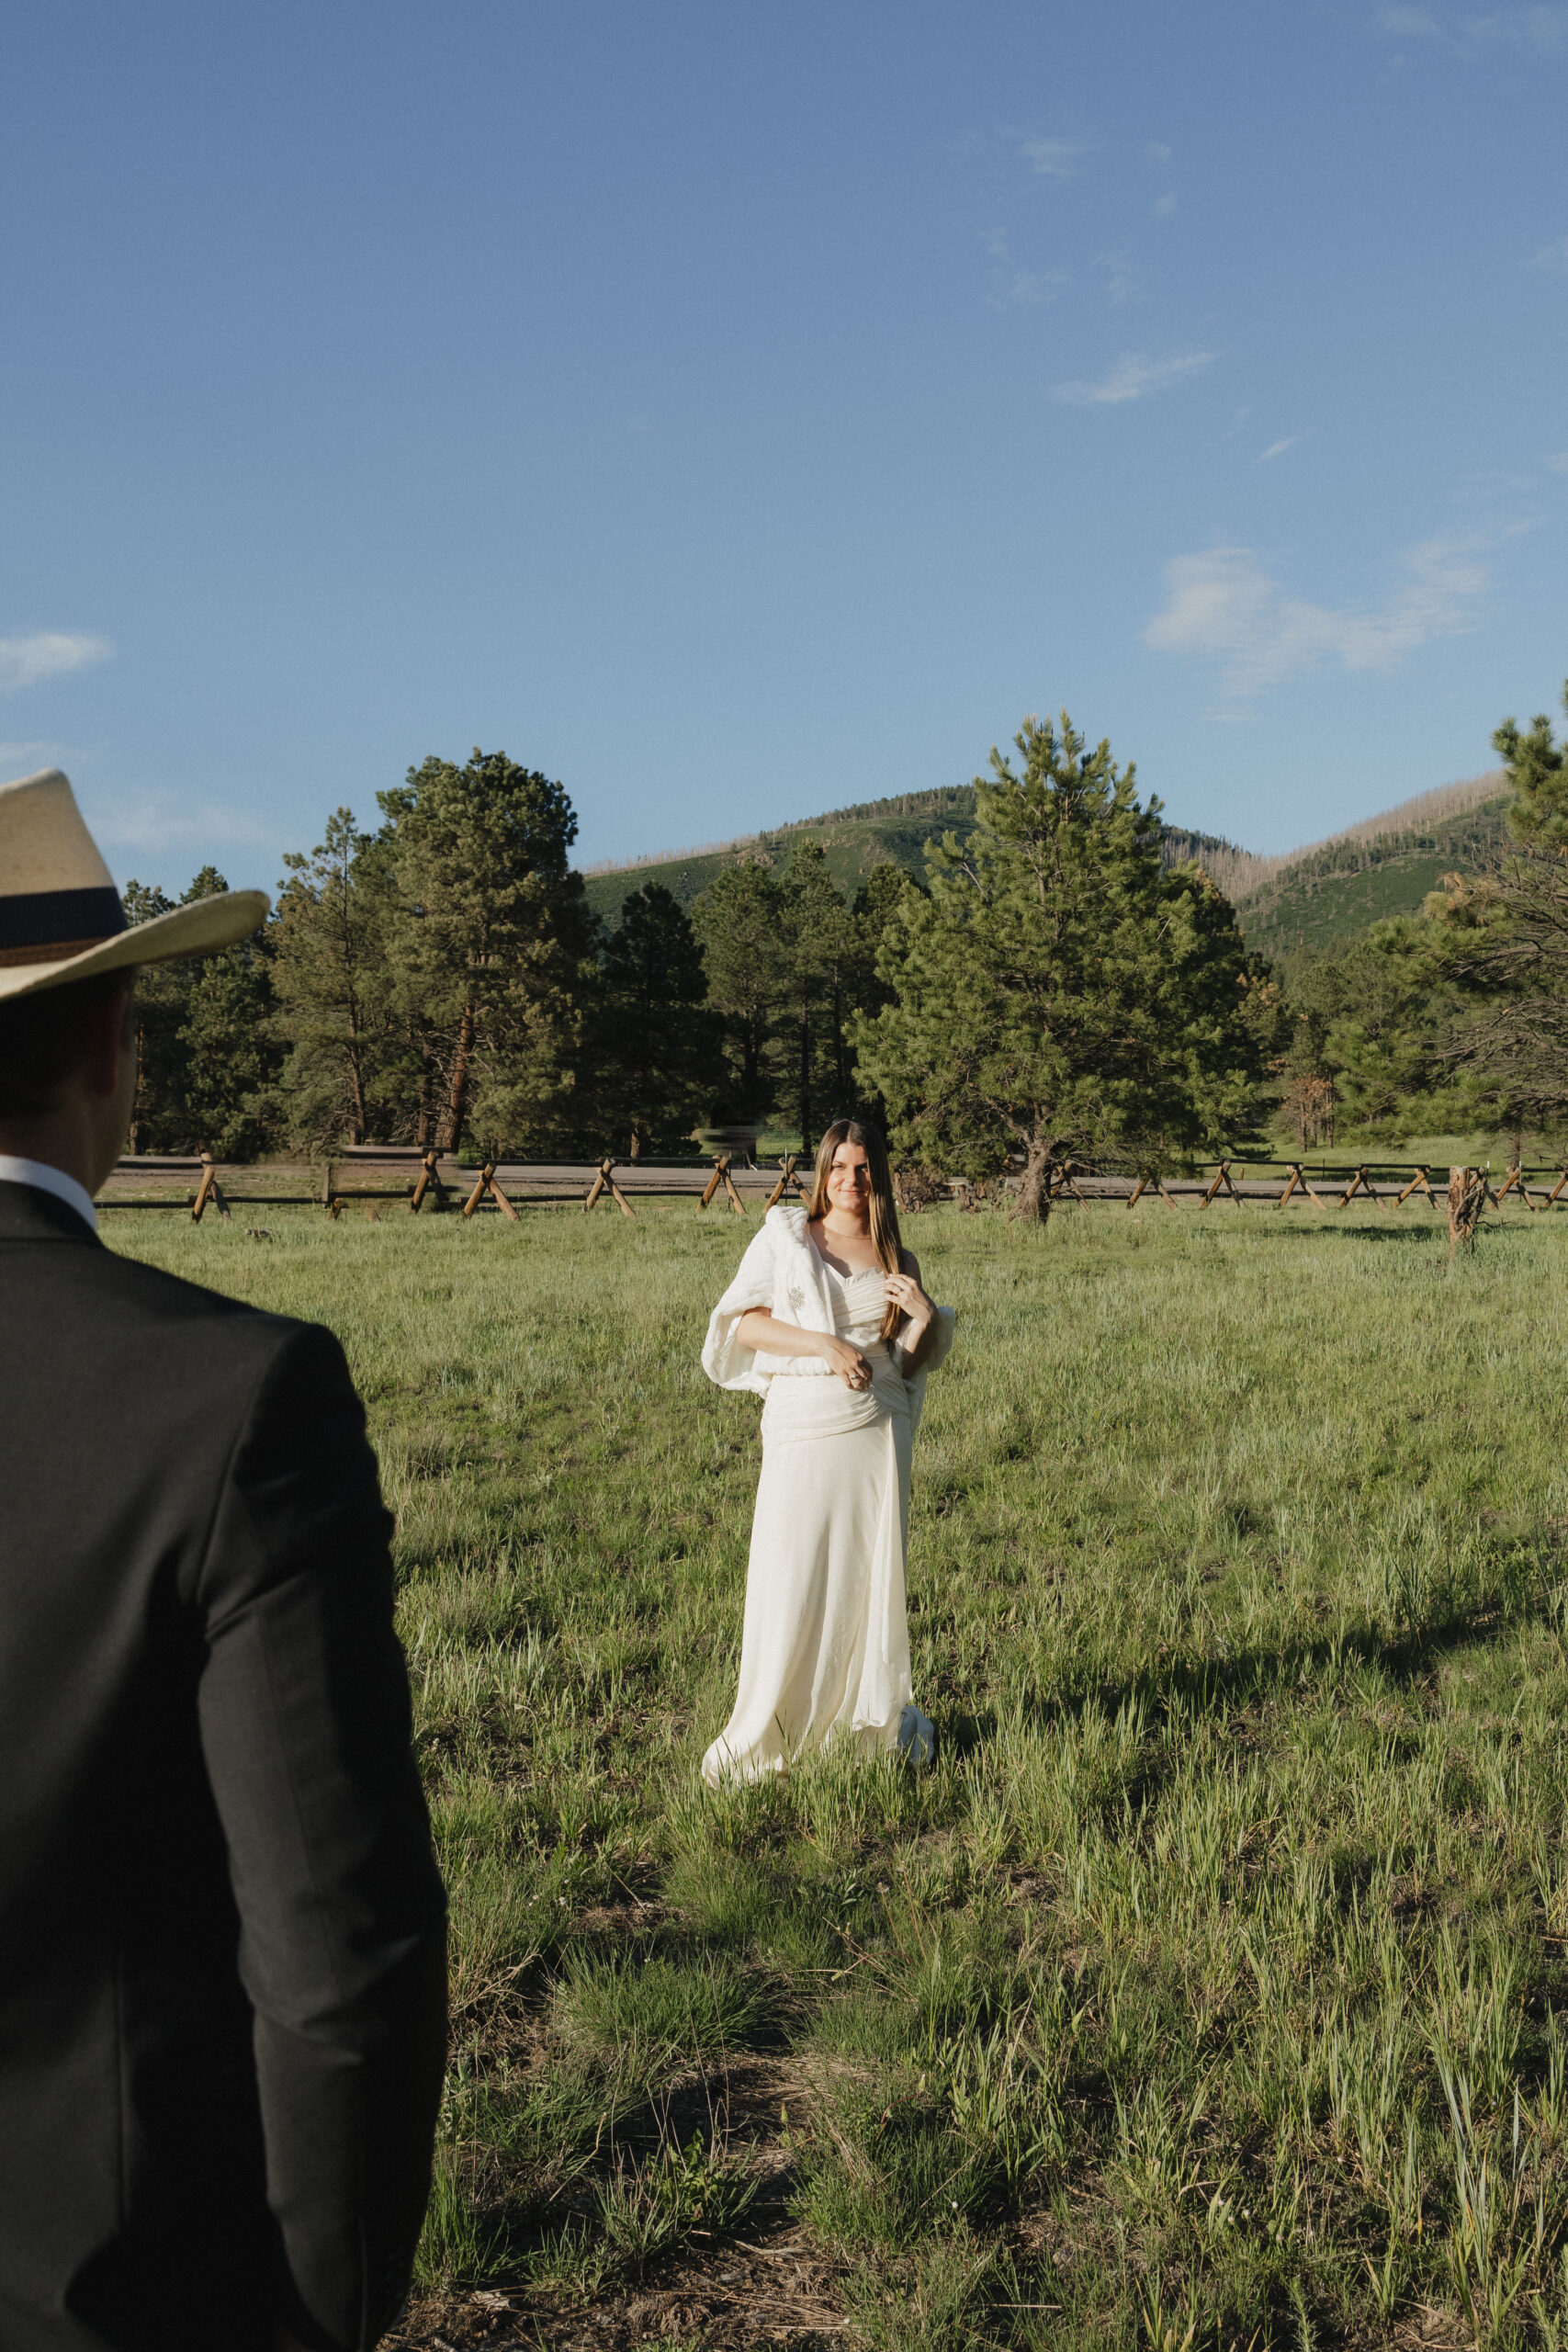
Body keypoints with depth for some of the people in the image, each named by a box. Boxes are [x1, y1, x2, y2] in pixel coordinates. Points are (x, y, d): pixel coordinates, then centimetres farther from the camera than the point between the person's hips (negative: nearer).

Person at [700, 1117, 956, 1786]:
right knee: (788, 1578, -3)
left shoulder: (896, 1260, 12)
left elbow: (912, 1360, 12)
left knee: (870, 1574, 8)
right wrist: (824, 1343, -15)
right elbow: (741, 1322, -4)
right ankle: (759, 1734, 11)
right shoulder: (784, 1235, 5)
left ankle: (874, 1718, 24)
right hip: (802, 1428, -2)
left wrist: (925, 1316, -8)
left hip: (877, 1429, 3)